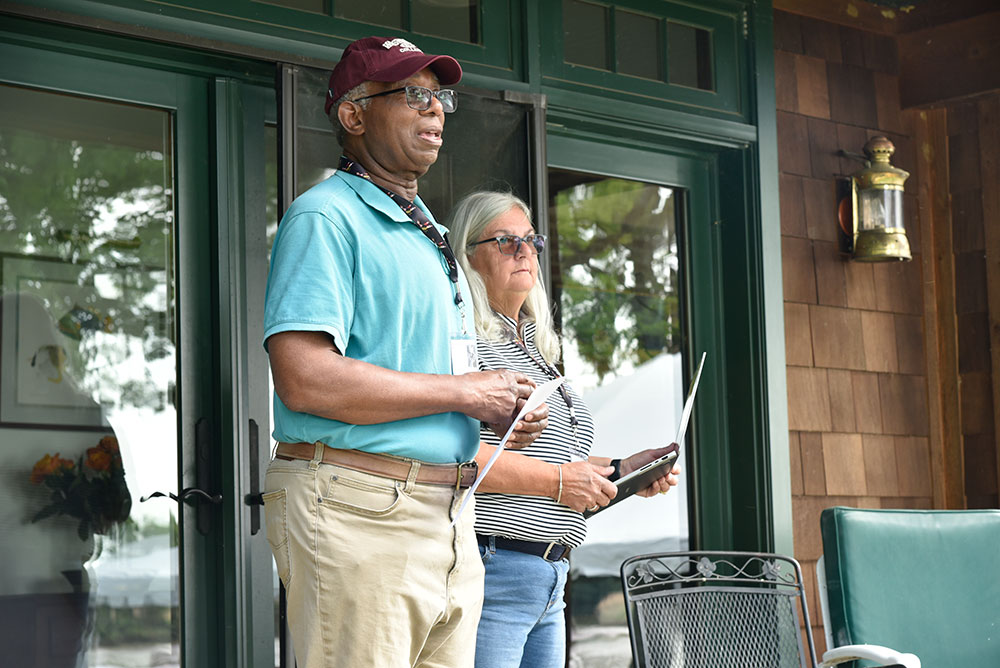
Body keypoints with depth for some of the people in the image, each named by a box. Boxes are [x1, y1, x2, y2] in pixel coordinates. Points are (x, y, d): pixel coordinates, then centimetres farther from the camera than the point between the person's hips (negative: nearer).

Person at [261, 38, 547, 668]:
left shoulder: (430, 234, 23)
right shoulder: (325, 216, -7)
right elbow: (305, 380, -20)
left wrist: (503, 414, 9)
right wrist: (465, 392, -13)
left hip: (448, 516, 9)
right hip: (358, 514, -9)